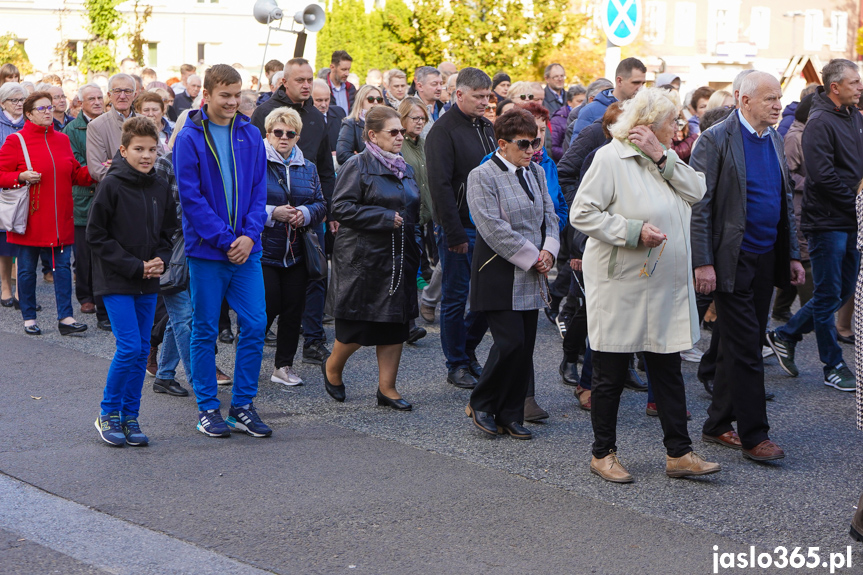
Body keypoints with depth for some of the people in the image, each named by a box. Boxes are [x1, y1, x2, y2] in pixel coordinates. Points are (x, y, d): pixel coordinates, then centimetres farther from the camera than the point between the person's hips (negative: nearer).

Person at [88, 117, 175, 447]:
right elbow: (96, 235, -10)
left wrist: (160, 261, -4)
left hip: (148, 283, 6)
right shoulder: (111, 185, -10)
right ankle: (108, 413, 6)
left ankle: (130, 416, 16)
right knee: (130, 347, -11)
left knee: (142, 349, 6)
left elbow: (168, 232, 16)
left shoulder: (161, 188, 7)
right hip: (116, 281, -5)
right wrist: (134, 266, -15)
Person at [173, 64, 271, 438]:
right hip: (206, 250, -4)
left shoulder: (251, 136, 8)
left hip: (248, 249, 4)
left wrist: (250, 234, -7)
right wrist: (225, 239, -14)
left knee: (255, 325, 1)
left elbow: (259, 189, 8)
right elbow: (191, 196, -10)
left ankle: (243, 405, 12)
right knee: (205, 330, 4)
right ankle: (207, 408, 15)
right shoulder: (189, 139, -5)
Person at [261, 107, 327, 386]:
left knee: (293, 310, 5)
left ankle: (284, 365, 16)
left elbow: (321, 204, 12)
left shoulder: (307, 168, 12)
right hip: (263, 250, -5)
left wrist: (305, 213, -9)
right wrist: (272, 213, -19)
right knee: (267, 308, -6)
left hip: (297, 252, 5)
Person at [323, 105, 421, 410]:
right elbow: (341, 208, -16)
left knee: (396, 322, 4)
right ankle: (332, 367, 23)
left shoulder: (405, 169, 16)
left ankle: (387, 387, 12)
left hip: (399, 259, 7)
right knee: (359, 323, -4)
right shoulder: (358, 165, -8)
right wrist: (385, 218, -18)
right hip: (363, 258, -7)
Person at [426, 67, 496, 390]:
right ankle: (457, 365, 12)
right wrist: (454, 233, -20)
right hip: (458, 229, -7)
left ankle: (468, 349, 26)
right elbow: (440, 185, -16)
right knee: (456, 297, 2)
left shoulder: (486, 127, 13)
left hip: (487, 227, 7)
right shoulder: (443, 130, -11)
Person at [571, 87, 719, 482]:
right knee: (611, 375, 4)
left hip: (664, 287, 7)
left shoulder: (665, 159, 13)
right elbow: (582, 213, -15)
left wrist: (663, 158, -9)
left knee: (668, 369, 8)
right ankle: (603, 454, 17)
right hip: (620, 283, -7)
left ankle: (679, 454, 13)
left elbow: (696, 192, 0)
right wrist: (633, 231, -21)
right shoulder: (610, 158, -11)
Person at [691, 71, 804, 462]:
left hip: (766, 260, 7)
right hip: (732, 260, -7)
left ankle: (718, 425, 21)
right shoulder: (715, 140, -10)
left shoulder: (774, 139, 12)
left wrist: (792, 255, 14)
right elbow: (698, 206, -12)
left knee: (739, 346, 12)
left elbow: (785, 200, 18)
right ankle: (754, 435, 0)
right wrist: (703, 263, -17)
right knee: (745, 347, -6)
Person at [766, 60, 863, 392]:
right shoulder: (820, 123, -15)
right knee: (829, 295, 3)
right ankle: (834, 367, 13)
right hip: (827, 221, -8)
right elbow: (822, 176, -22)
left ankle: (785, 336, 28)